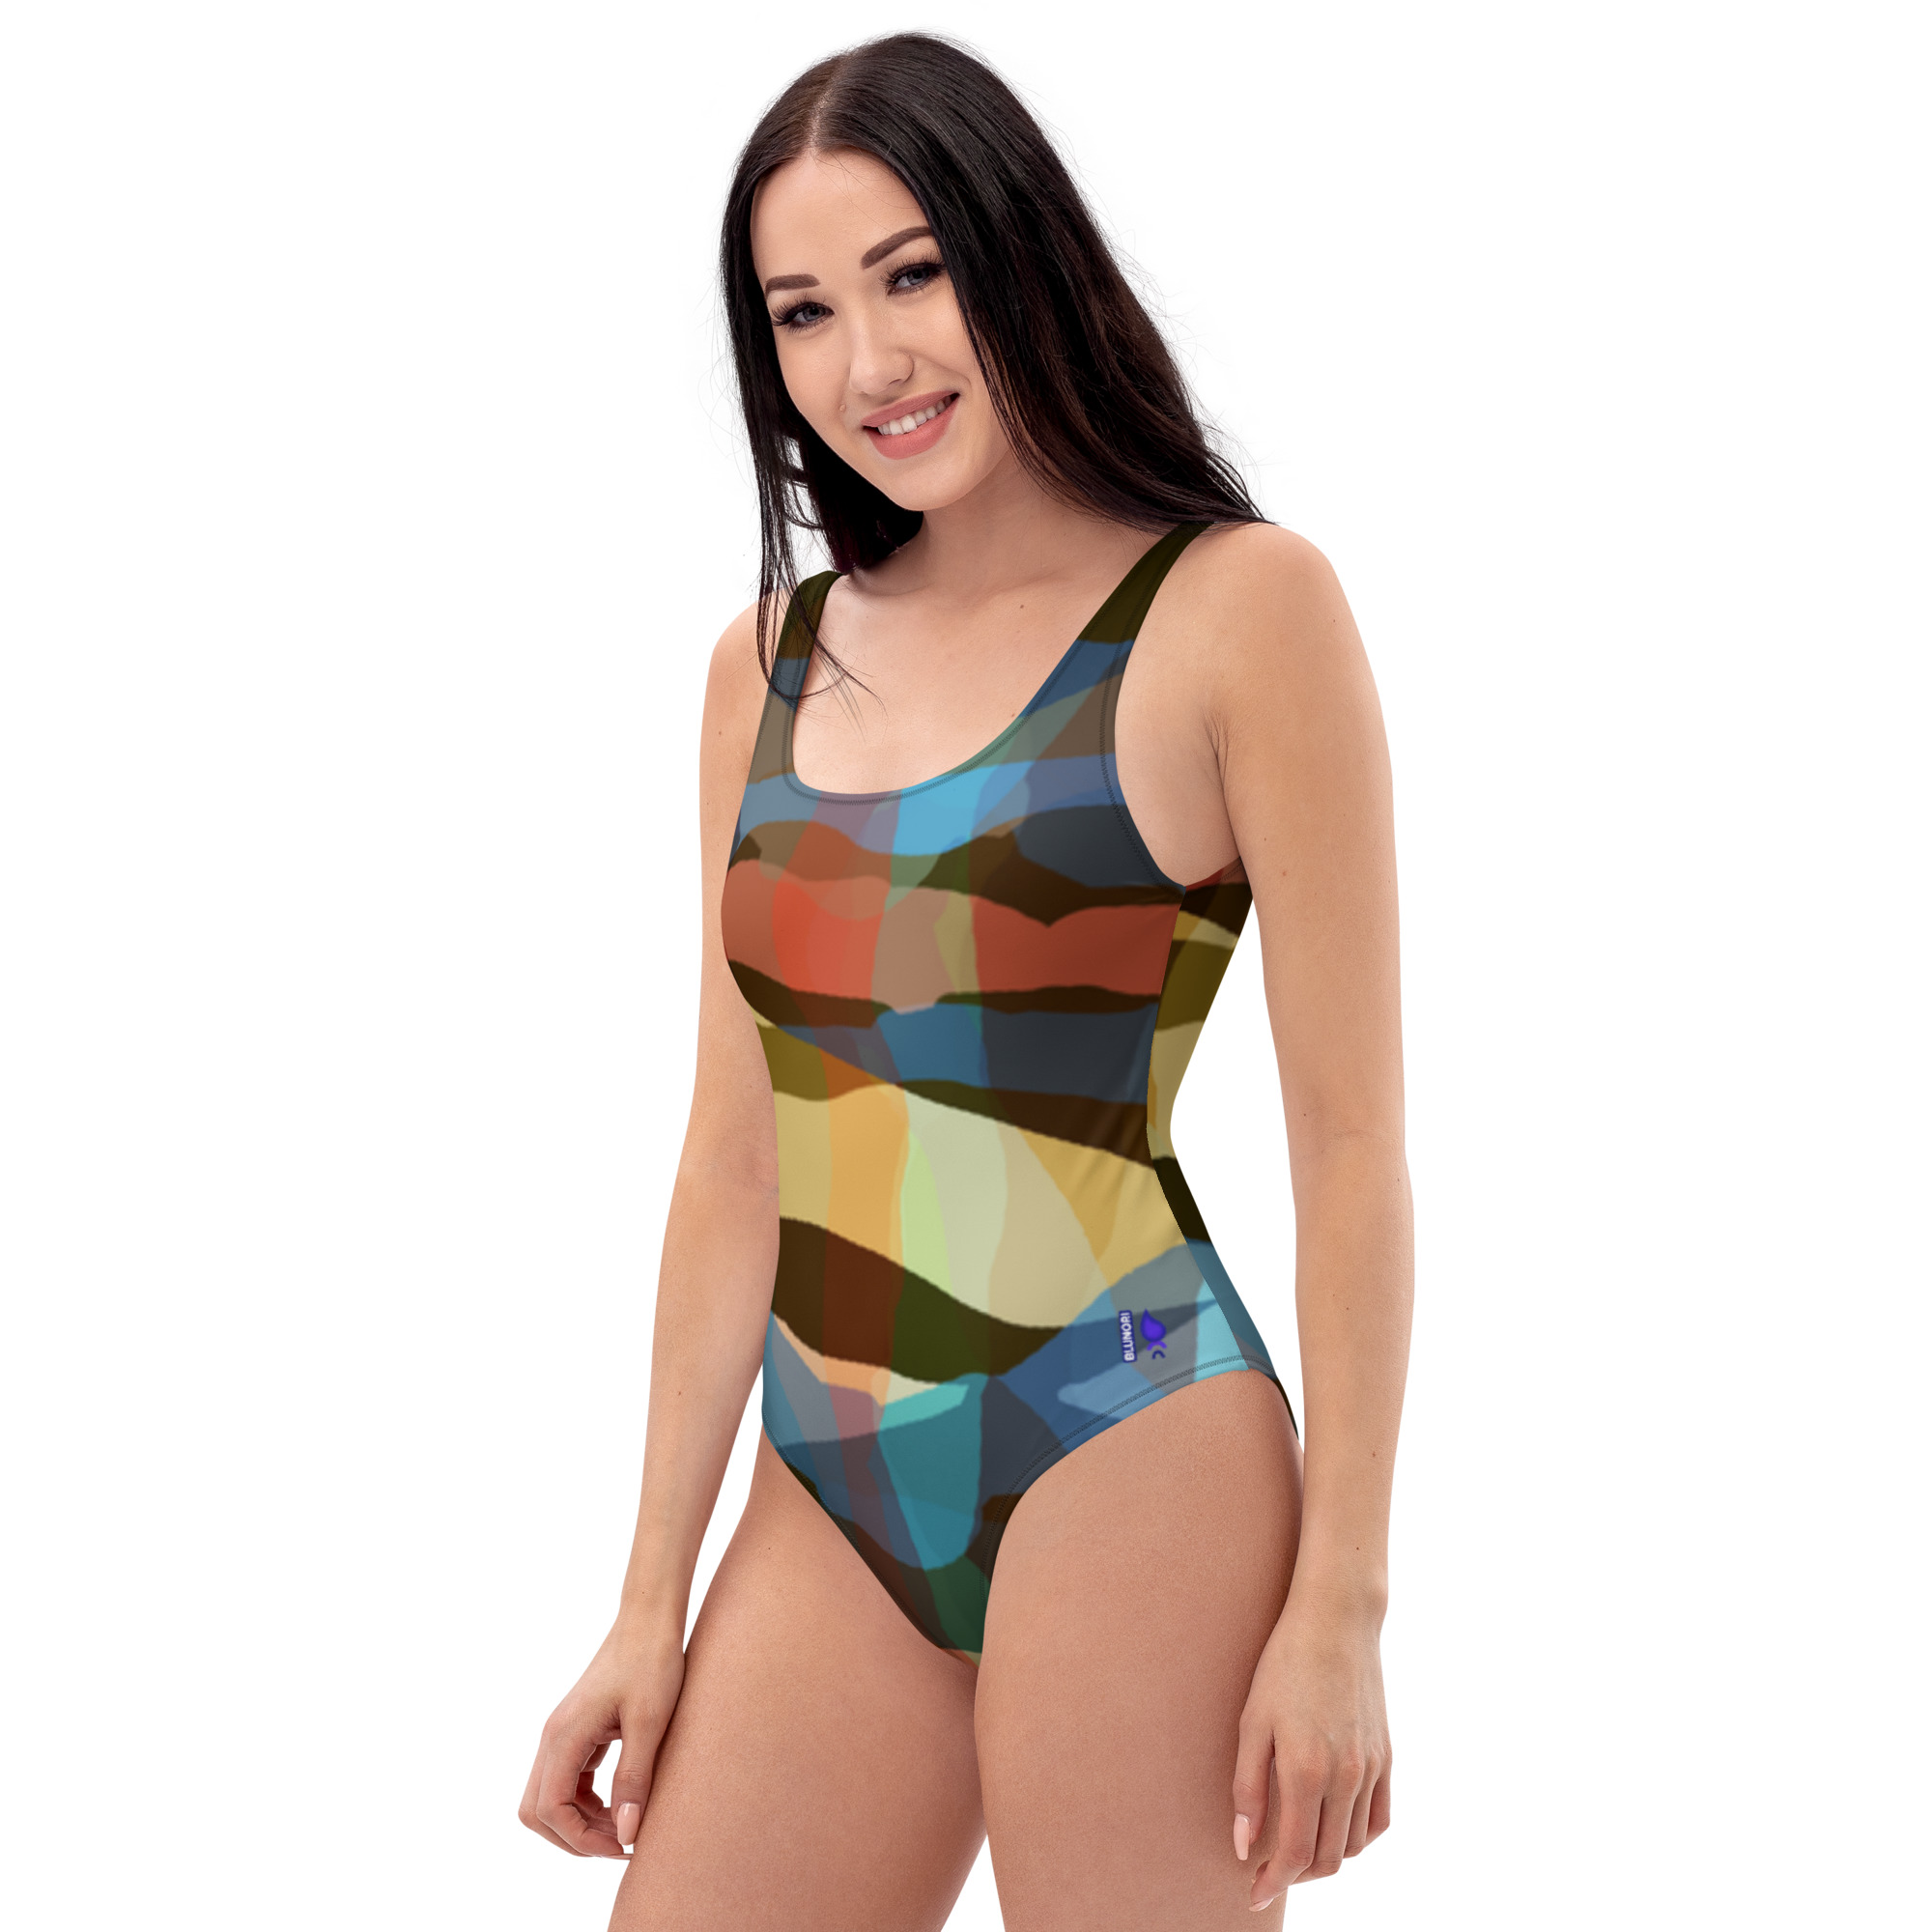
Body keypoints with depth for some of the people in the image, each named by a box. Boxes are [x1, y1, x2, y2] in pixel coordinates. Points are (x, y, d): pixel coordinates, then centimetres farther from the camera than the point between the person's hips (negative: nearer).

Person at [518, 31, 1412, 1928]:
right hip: (828, 1499, 5)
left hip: (1120, 1459, -5)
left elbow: (1349, 1139, -6)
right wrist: (653, 1597, 12)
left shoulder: (1238, 607, -4)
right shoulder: (769, 663, 12)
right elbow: (732, 1160, 13)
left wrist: (1340, 1600, -9)